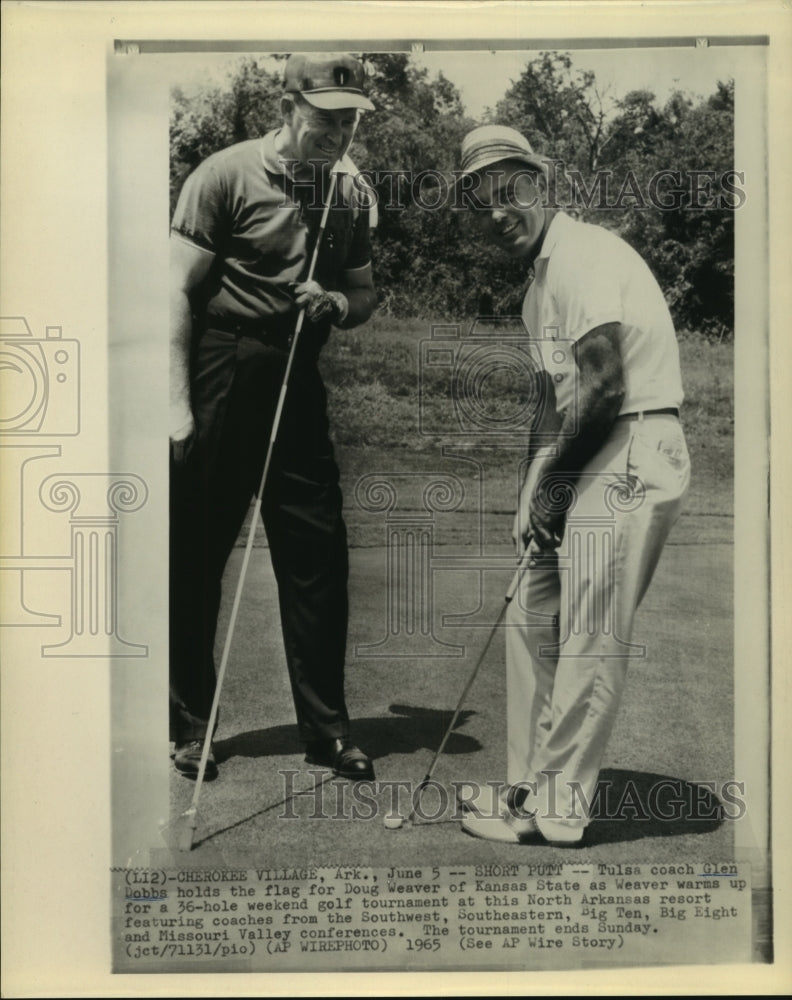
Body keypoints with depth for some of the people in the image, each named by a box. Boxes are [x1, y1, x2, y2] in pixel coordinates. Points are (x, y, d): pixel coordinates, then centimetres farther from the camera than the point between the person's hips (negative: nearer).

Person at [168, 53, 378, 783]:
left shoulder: (350, 191, 8)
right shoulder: (227, 174, -7)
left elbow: (366, 293, 17)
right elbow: (180, 292, -8)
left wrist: (339, 301, -7)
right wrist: (178, 404, -13)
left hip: (297, 388, 5)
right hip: (221, 385, -4)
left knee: (319, 557, 3)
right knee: (195, 561, 3)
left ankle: (326, 728, 15)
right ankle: (188, 726, 19)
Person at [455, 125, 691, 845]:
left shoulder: (584, 256, -13)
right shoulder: (542, 276, 19)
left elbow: (605, 387, -20)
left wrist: (554, 480, -9)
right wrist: (535, 478, 11)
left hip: (631, 456, -10)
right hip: (583, 459, 10)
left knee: (590, 639, -5)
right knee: (532, 622, 12)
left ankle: (557, 811, 6)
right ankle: (530, 786, 24)